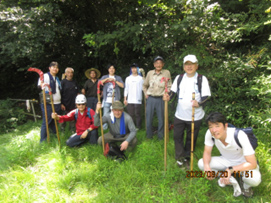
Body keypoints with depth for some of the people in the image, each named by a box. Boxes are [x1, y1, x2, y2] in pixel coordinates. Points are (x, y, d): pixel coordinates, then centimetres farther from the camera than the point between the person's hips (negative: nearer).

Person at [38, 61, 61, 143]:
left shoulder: (57, 79, 19)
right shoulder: (45, 76, -2)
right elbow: (40, 84, -16)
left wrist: (61, 103, 22)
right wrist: (42, 85, -41)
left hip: (57, 104, 7)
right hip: (48, 104, -6)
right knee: (46, 122, -3)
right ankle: (43, 141, 7)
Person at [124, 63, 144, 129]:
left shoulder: (140, 78, 6)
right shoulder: (128, 78, 13)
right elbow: (126, 89, 12)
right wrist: (125, 99, 6)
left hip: (138, 100, -2)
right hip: (129, 100, 2)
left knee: (137, 114, -1)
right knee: (131, 114, 5)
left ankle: (138, 127, 11)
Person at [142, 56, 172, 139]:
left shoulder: (167, 73, 0)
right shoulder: (150, 73, 7)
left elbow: (169, 86, 1)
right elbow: (145, 85, 19)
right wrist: (145, 93, 9)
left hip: (161, 99, -2)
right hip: (150, 98, 2)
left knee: (161, 118, 4)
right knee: (149, 118, 6)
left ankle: (160, 136, 21)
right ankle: (149, 135, 24)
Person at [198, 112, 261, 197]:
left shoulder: (239, 136, -34)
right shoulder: (210, 133, -24)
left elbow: (252, 164, -29)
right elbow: (207, 152, -12)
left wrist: (230, 170, -39)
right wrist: (206, 165, -33)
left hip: (244, 163, -3)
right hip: (226, 160, 4)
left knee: (254, 179, -36)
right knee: (201, 163, -19)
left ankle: (246, 185, 5)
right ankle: (230, 180, 6)